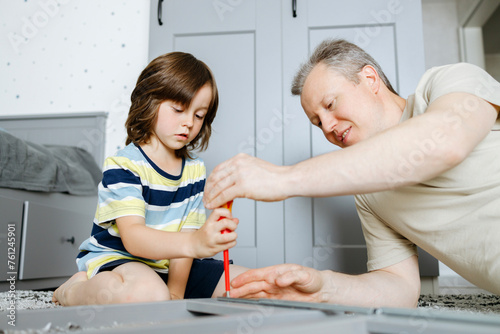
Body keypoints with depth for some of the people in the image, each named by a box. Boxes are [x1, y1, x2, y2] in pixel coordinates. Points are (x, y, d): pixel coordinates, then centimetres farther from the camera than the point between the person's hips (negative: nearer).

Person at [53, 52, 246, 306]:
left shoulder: (195, 169, 4)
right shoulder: (123, 166, -15)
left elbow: (186, 234, -1)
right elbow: (132, 238, -29)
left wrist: (176, 293, -14)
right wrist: (194, 243, -46)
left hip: (170, 267, 6)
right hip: (116, 258, -6)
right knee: (148, 294, -39)